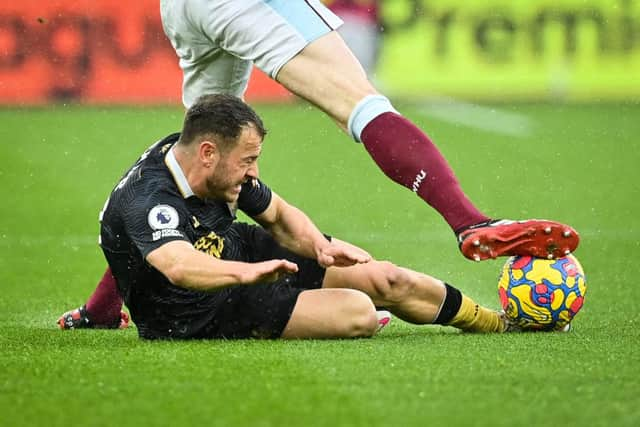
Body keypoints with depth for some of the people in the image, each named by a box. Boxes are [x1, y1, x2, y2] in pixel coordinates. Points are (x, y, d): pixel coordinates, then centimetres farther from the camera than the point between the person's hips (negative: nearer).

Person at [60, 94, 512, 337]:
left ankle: (501, 321, 26)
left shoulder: (222, 169, -10)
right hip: (198, 315, -8)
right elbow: (178, 266, -57)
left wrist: (318, 244, -15)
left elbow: (279, 215, 6)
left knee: (385, 279, 4)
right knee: (357, 312, -20)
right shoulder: (147, 201, -37)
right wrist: (248, 272, -73)